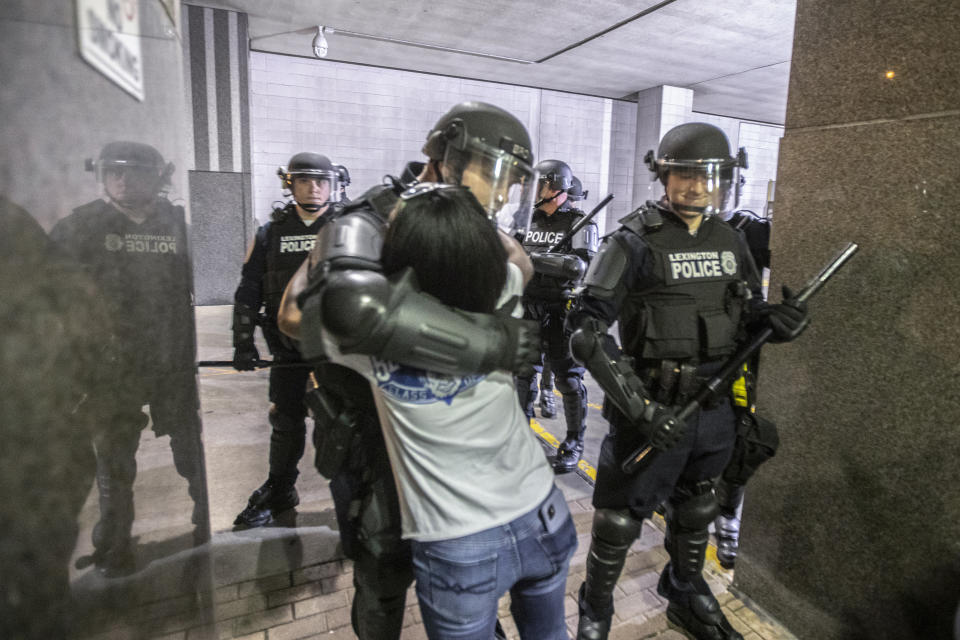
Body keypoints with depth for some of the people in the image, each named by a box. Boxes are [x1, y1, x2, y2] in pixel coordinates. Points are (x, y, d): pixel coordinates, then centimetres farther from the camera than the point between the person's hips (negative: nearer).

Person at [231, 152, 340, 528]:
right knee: (286, 420, 13)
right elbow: (248, 291, 8)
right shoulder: (271, 233, 7)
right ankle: (279, 493, 32)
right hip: (288, 345, 2)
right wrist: (243, 342, 2)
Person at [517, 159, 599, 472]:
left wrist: (533, 257, -26)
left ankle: (574, 444, 15)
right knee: (524, 374, 14)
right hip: (528, 310, 6)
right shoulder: (530, 221, 11)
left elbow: (580, 265, -23)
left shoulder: (580, 223, -7)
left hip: (561, 313, -6)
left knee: (568, 380, 1)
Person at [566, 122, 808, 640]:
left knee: (695, 514, 24)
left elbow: (750, 318, 13)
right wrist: (641, 407, -25)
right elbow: (587, 332, -20)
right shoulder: (635, 243, -14)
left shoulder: (730, 241, 6)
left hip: (714, 410, 6)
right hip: (651, 413, -6)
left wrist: (779, 323, -11)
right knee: (619, 521, 8)